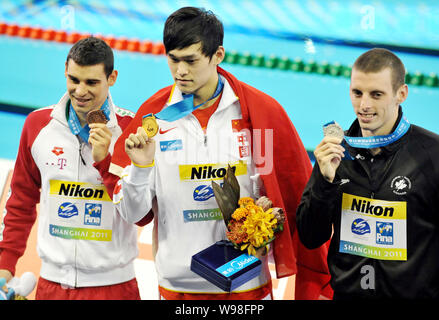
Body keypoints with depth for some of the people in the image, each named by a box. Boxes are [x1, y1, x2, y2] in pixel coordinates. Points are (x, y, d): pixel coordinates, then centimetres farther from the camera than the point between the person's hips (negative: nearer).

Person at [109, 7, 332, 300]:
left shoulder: (261, 110, -4)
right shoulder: (153, 114, -2)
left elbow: (298, 196, -1)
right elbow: (133, 213, 0)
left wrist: (315, 281, -4)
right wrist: (140, 167, -18)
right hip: (176, 285, 1)